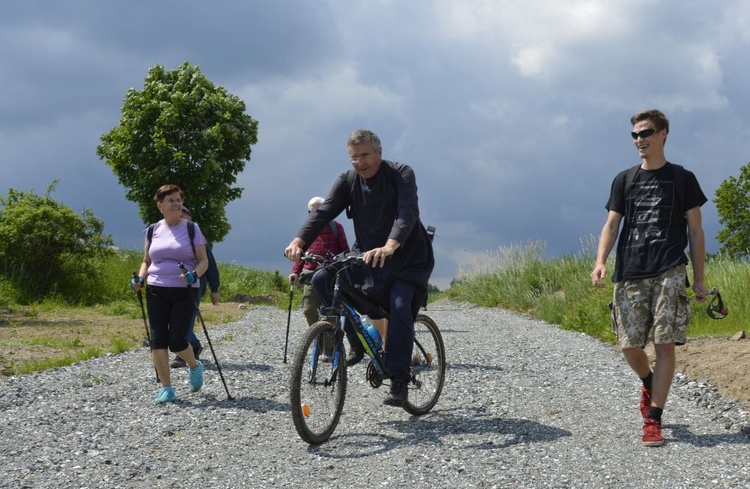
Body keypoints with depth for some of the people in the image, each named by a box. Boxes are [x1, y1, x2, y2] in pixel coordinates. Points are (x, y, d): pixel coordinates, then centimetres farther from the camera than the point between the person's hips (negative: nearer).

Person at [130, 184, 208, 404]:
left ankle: (195, 367, 25)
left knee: (177, 340, -8)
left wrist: (194, 275, -20)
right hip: (156, 290, 3)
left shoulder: (191, 229, 2)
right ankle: (166, 388, 3)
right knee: (158, 338, -5)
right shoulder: (152, 231, 10)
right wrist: (139, 279, -1)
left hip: (184, 291, -3)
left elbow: (203, 261, 0)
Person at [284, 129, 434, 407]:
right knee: (322, 279, -16)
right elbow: (324, 212, -14)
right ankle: (357, 342, -3)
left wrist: (390, 246, -50)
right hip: (366, 255, 5)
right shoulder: (348, 181, -1)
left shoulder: (401, 175, -14)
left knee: (399, 308, -25)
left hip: (407, 257, -4)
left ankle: (399, 383, -16)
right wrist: (299, 241, -33)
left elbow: (408, 213, -30)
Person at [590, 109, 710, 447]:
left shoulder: (682, 178, 8)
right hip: (629, 274, 2)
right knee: (629, 346, -2)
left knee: (665, 344, -9)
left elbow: (695, 231, 9)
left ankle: (653, 421, -2)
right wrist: (600, 262, -8)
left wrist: (699, 279, 4)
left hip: (669, 273, -2)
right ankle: (648, 384, 32)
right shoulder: (624, 180, 15)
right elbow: (612, 224, 10)